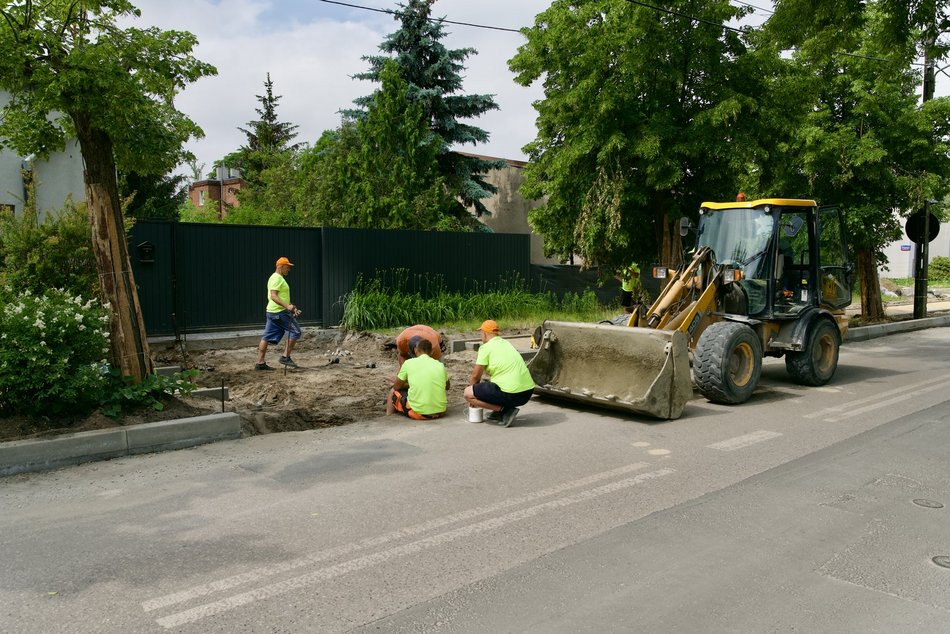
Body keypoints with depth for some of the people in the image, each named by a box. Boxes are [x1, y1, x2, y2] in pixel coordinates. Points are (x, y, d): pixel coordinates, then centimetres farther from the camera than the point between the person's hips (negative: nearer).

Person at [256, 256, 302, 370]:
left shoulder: (277, 278, 20)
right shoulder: (277, 278, -12)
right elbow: (273, 296, -23)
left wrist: (292, 308, 23)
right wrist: (287, 306, -30)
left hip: (272, 312, 10)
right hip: (280, 312, -10)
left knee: (268, 337, 8)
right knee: (295, 332, -5)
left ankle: (260, 362, 10)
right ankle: (285, 357, -4)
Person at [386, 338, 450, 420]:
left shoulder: (409, 363, 0)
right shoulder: (440, 365, 7)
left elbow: (396, 387, 9)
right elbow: (447, 386, 25)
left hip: (419, 413, -3)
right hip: (440, 412, 3)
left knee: (393, 392, 22)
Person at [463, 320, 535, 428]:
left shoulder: (486, 347, -5)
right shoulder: (506, 343, 19)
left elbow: (475, 376, 0)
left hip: (511, 394, -9)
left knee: (467, 393, 2)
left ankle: (504, 410, -6)